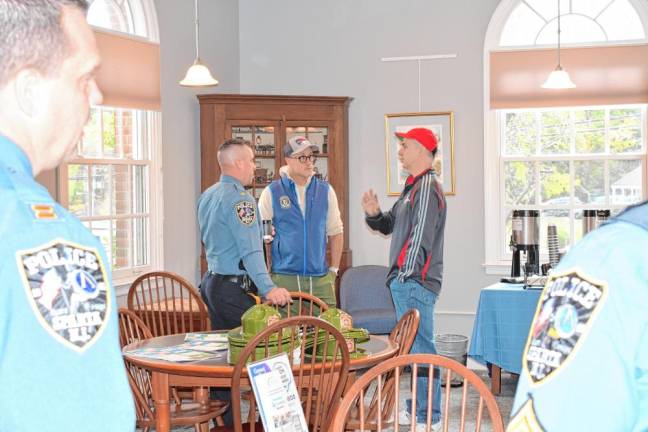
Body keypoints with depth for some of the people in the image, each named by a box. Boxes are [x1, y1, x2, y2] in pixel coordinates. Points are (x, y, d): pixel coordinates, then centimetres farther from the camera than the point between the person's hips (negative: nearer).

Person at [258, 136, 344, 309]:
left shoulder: (325, 190, 8)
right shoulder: (271, 192, 0)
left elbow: (335, 232, 14)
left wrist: (334, 269, 9)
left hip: (321, 279, 3)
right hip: (284, 279, -2)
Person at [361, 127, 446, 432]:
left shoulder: (427, 187, -13)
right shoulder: (414, 186, 19)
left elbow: (422, 236, -20)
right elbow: (391, 225, 23)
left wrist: (407, 275, -18)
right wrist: (374, 214, 3)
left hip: (415, 282, -10)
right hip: (406, 282, 10)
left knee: (420, 348, -7)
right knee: (415, 347, 16)